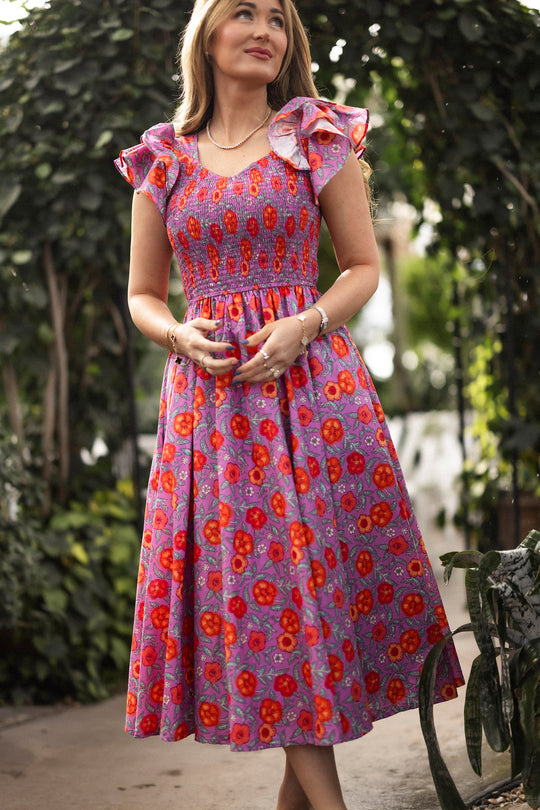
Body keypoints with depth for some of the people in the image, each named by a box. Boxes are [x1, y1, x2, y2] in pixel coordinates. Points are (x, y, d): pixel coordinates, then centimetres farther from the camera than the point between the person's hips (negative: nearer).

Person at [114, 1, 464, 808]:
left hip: (312, 379, -1)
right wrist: (179, 334, -7)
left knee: (316, 570, -1)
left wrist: (305, 324, -11)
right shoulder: (163, 159, 10)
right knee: (252, 582, -2)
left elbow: (364, 266, 6)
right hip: (210, 391, 1)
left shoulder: (320, 137, 5)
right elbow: (142, 295, 14)